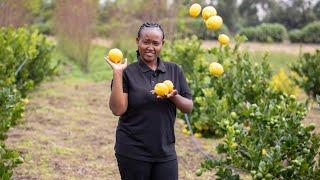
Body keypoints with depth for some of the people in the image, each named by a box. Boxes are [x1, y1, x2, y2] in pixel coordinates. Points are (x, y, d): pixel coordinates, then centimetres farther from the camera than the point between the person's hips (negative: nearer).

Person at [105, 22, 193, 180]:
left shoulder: (174, 70, 6)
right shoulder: (128, 72, -3)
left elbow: (189, 107, 6)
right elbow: (117, 109, -13)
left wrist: (174, 96, -13)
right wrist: (117, 73, -17)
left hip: (166, 151, 3)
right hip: (133, 152, -2)